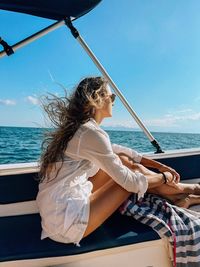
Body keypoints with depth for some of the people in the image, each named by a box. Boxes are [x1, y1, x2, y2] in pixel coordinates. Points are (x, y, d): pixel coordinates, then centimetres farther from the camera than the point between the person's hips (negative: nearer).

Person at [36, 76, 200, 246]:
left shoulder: (77, 127, 7)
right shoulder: (92, 133, -22)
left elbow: (115, 149, 14)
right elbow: (130, 182, -18)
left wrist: (159, 166, 14)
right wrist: (164, 177, 2)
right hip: (64, 222, -8)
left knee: (123, 160, 4)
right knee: (133, 172, -5)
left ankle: (176, 192, 16)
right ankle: (182, 190, 19)